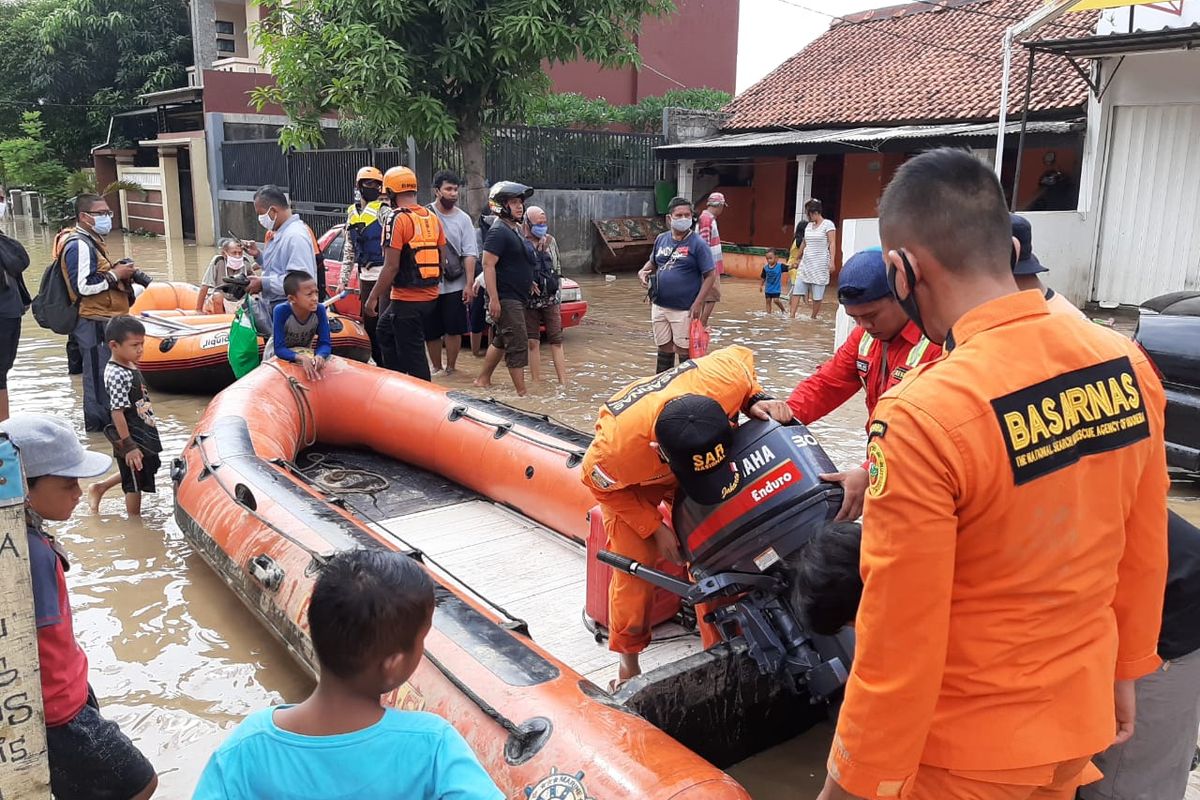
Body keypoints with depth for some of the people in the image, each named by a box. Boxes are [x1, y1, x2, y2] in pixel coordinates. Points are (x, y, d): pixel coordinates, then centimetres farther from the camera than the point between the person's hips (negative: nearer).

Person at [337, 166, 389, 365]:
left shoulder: (383, 209, -6)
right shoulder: (352, 212, 15)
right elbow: (349, 249, 21)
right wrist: (343, 279, 18)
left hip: (384, 274, -7)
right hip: (365, 276, 7)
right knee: (369, 323, 12)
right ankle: (378, 362, 24)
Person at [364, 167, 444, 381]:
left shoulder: (397, 219, -14)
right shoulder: (432, 217, 9)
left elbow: (391, 266, -18)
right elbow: (441, 260, 13)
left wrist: (373, 297, -12)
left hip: (407, 299, -9)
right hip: (431, 297, 9)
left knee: (413, 355, 0)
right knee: (385, 329, 26)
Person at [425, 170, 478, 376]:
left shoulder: (463, 218, 4)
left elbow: (470, 254, 2)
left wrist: (469, 284, -6)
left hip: (456, 285, 1)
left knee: (454, 330, 3)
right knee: (431, 332, 7)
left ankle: (450, 368, 19)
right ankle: (437, 368, 24)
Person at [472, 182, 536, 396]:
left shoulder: (516, 229, 16)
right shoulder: (498, 231, -15)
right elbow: (488, 265, -21)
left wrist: (528, 283, 23)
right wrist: (493, 299, -26)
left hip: (517, 297, 10)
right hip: (506, 298, -10)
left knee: (501, 341, 18)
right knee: (518, 344, -9)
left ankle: (483, 380, 30)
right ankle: (522, 393, -6)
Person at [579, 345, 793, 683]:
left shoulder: (725, 377, -41)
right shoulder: (615, 449, -45)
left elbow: (742, 356, -13)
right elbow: (601, 485, -18)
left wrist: (757, 399, -29)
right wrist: (654, 528, -17)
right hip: (629, 484, -3)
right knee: (634, 573, -3)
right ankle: (629, 665, 21)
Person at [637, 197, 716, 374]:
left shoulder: (697, 243, -8)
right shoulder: (661, 239, 7)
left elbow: (710, 275, -9)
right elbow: (653, 262, 24)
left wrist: (698, 303, -16)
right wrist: (643, 272, 1)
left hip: (684, 310, -5)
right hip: (659, 306, 5)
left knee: (684, 352, 1)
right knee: (664, 349, 15)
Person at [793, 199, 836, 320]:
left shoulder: (828, 224, -5)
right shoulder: (809, 226, 13)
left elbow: (832, 243, -11)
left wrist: (832, 260, -19)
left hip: (820, 264, -6)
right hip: (806, 262, 6)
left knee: (817, 293, -2)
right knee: (797, 288, -5)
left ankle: (814, 317, 8)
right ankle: (792, 315, -8)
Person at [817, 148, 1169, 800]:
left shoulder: (923, 417, -29)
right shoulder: (1128, 365, -8)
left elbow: (900, 638, -23)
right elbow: (1144, 550, 4)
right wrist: (1125, 670, 20)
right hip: (1081, 717, 6)